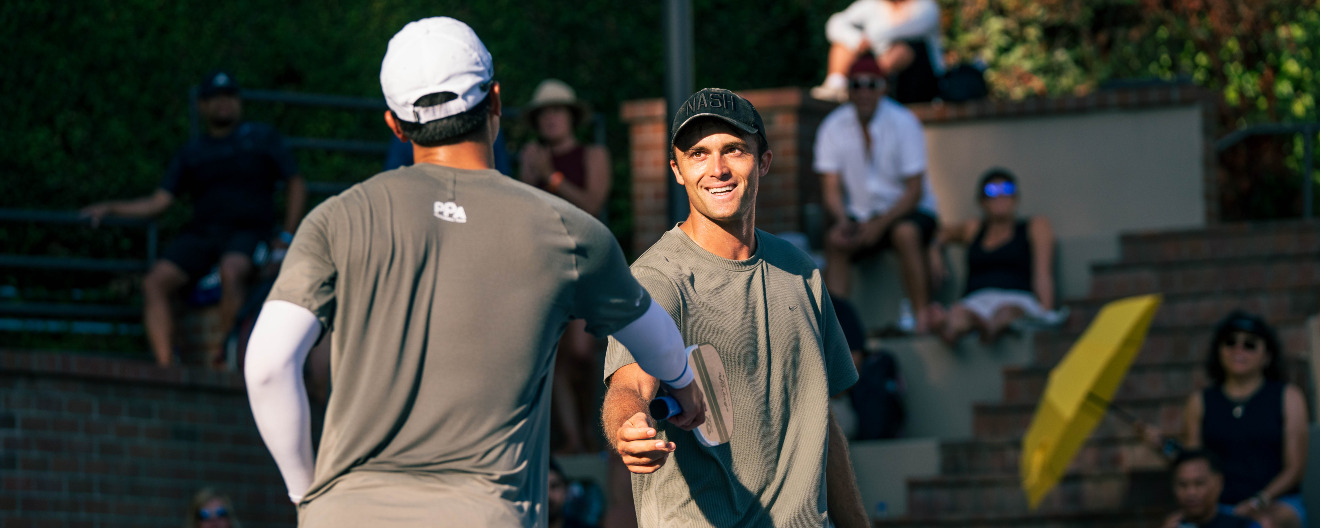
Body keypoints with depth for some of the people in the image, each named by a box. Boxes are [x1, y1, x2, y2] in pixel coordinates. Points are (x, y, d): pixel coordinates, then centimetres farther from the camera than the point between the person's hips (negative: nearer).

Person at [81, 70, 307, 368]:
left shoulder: (262, 138, 17)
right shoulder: (191, 153, 22)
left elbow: (296, 186, 16)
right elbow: (159, 202, 17)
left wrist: (286, 236, 3)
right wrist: (111, 208, 5)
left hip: (247, 233, -3)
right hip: (201, 232, 3)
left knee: (231, 272, -39)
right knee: (155, 282, -24)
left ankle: (224, 357, -33)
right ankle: (165, 367, -28)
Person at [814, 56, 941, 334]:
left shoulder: (903, 123, -11)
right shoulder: (834, 127, -2)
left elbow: (914, 190, -14)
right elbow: (831, 188, -2)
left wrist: (881, 223, -27)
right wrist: (842, 221, -24)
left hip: (906, 210, -3)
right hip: (860, 214, 3)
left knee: (906, 233, -36)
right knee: (834, 240, -28)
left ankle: (923, 318, -32)